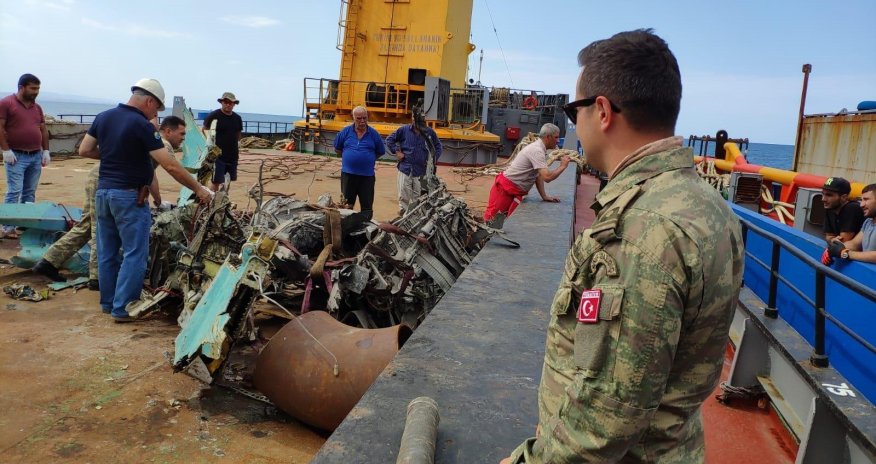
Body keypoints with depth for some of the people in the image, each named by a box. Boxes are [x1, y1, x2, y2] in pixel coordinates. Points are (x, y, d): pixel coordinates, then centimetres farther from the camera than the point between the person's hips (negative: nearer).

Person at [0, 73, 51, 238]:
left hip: (36, 156, 6)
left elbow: (43, 130, 17)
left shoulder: (37, 107, 14)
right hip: (17, 156, -6)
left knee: (30, 193, 9)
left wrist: (46, 151, 10)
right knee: (14, 192, -9)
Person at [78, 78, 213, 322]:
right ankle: (123, 308, 2)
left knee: (107, 252, 15)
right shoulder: (142, 126, -15)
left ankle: (108, 302, 25)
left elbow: (84, 150, 11)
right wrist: (199, 189, -11)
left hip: (103, 192, 8)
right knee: (134, 254, 0)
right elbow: (171, 166, -18)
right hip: (129, 196, -8)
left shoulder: (104, 117, 6)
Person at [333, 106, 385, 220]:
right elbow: (337, 149, 13)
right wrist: (348, 158, 9)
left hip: (367, 175, -1)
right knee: (347, 204, 11)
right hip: (348, 173, 1)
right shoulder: (346, 132, 1)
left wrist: (369, 159, 5)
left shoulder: (373, 134, -1)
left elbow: (380, 152, 10)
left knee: (367, 206, 3)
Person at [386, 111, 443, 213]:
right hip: (405, 168, -1)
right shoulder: (404, 130, 0)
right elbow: (390, 140, 10)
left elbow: (438, 146, 16)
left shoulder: (429, 132, 3)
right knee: (404, 194, -2)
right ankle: (403, 212, 8)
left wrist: (434, 159, 3)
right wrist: (396, 151, -1)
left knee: (418, 195, 4)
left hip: (421, 170, 1)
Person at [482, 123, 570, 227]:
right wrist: (562, 166, -14)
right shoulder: (537, 151, -21)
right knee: (492, 217, -8)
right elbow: (547, 177, -29)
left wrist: (544, 196, 6)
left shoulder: (539, 149, 11)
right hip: (504, 188, -10)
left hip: (515, 192, 10)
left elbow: (538, 175, 13)